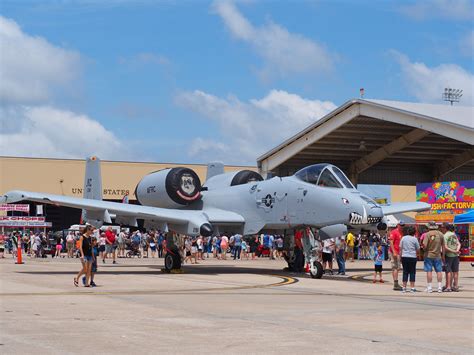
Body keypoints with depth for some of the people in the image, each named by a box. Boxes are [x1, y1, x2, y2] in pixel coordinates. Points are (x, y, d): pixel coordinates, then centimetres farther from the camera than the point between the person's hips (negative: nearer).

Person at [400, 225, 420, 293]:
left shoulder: (403, 238, 2)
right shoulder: (414, 239, -5)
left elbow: (400, 248, 6)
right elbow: (418, 249, 1)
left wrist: (401, 255, 14)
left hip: (404, 257, 2)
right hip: (412, 257, -2)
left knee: (405, 272, 8)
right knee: (412, 272, 4)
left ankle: (404, 287, 7)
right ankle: (412, 288, 3)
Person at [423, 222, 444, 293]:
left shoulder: (428, 234, -10)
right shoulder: (440, 234, 2)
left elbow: (424, 245, -18)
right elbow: (443, 246, 4)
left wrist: (424, 249, 4)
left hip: (429, 255, -3)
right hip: (437, 255, 3)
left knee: (429, 271, 1)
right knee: (439, 271, 9)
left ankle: (429, 287, 1)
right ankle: (439, 287, 8)